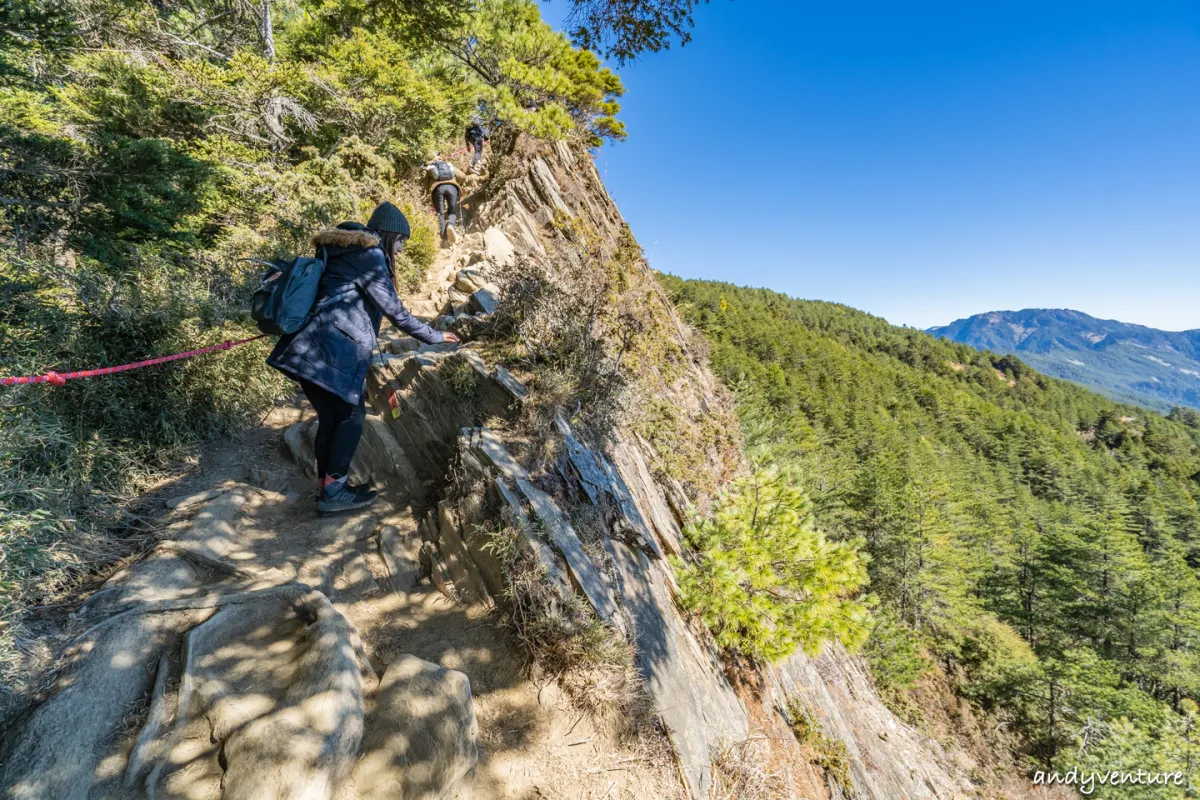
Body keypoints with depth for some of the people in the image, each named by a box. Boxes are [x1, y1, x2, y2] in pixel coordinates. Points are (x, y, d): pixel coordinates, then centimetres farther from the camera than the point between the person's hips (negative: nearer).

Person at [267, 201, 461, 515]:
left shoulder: (343, 251, 23)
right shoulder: (369, 254, -6)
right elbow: (394, 310, -8)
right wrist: (433, 336, 0)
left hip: (308, 348, 9)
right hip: (334, 348, -9)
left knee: (330, 417, 13)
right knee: (352, 415, 1)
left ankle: (329, 489, 21)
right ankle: (333, 492, 5)